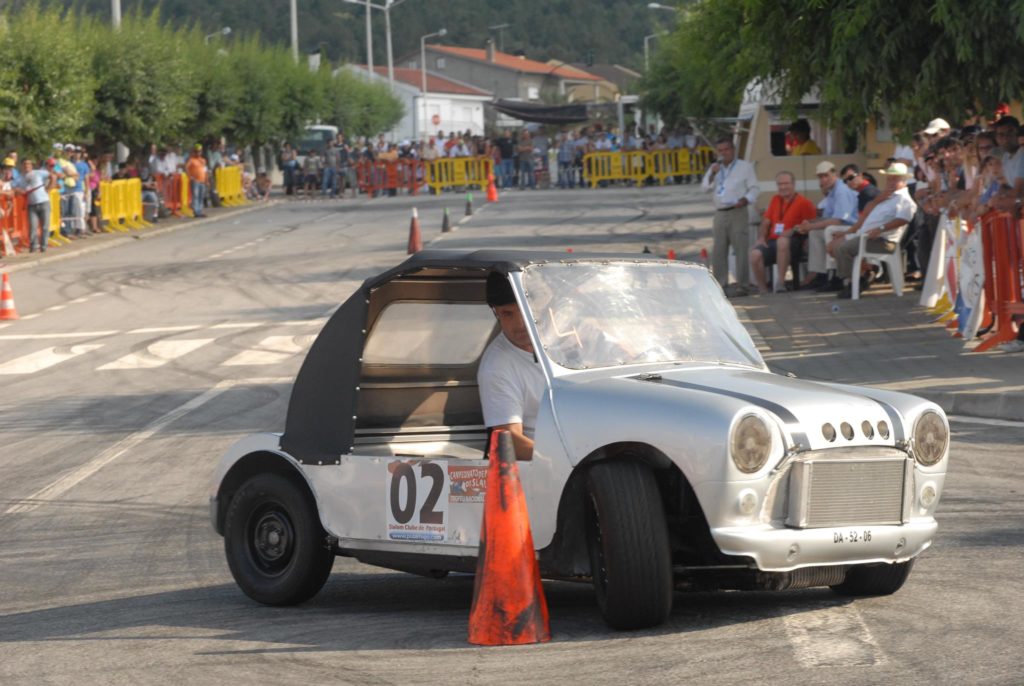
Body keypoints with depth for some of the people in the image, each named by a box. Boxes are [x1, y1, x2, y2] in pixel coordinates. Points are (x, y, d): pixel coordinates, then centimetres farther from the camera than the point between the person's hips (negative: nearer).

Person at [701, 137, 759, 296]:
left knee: (741, 249, -9)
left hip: (737, 213, -5)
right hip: (720, 214, 5)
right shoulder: (714, 168, 20)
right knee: (718, 251, 4)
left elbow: (754, 189, 2)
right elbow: (705, 188, 11)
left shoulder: (745, 167, 6)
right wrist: (712, 175, -5)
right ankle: (719, 284, 9)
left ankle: (741, 285, -8)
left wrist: (745, 200, -16)